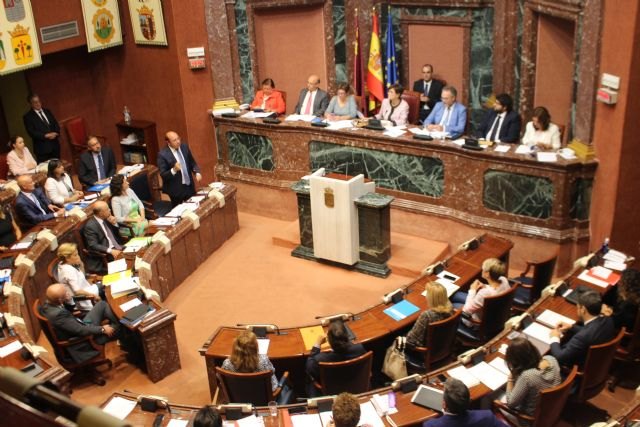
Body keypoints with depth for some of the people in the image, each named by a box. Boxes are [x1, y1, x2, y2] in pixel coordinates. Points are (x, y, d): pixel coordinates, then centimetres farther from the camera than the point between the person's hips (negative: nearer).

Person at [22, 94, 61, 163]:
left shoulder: (47, 111, 15)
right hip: (42, 148, -5)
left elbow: (56, 125, 13)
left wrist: (55, 133, -8)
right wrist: (46, 135, -18)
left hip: (55, 145, 5)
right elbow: (32, 132, -10)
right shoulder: (27, 116, -2)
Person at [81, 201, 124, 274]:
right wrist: (110, 251, -31)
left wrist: (114, 224, -2)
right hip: (105, 255, -8)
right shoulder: (90, 226, -16)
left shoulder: (105, 219, 7)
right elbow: (93, 246, -21)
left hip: (116, 248, 8)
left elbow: (116, 235, 18)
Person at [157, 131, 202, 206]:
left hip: (189, 186, 5)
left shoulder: (184, 146, 0)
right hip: (176, 190, -5)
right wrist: (174, 170, -33)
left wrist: (197, 172, -7)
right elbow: (163, 175, -15)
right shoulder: (163, 154, -15)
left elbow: (192, 162, 11)